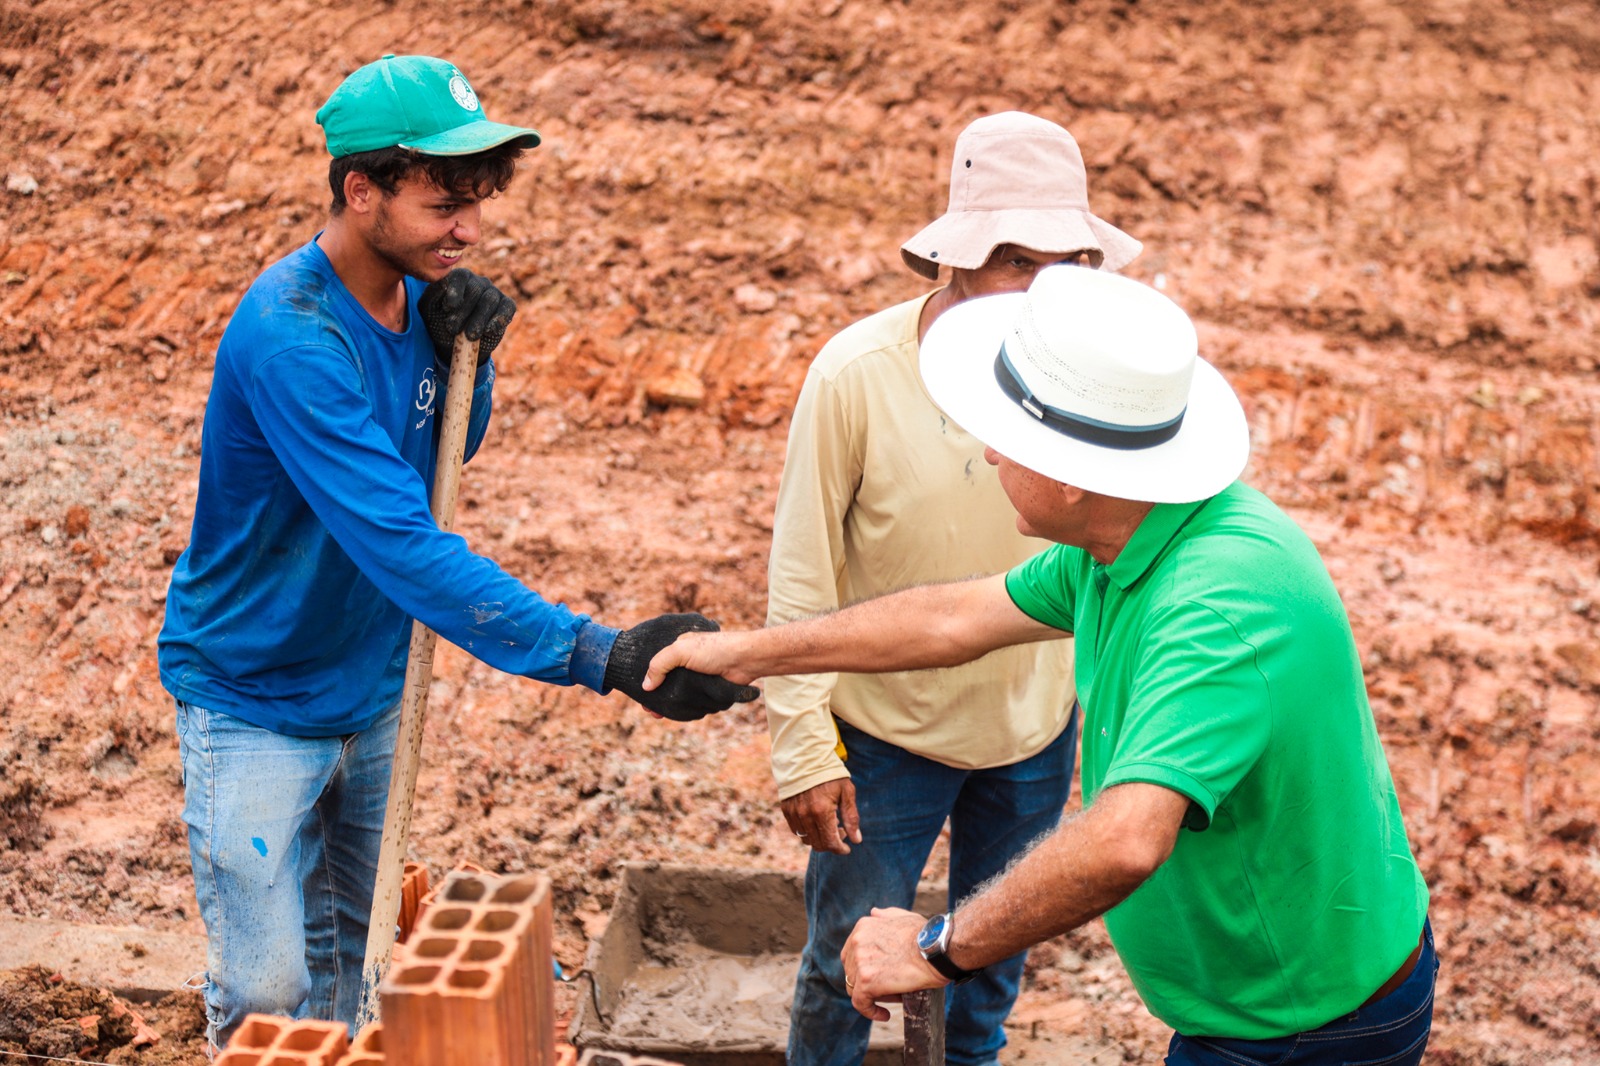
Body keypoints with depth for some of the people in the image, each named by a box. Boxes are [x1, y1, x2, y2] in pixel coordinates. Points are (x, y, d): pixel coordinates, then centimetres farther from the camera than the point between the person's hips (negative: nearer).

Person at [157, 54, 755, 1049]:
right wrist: (603, 655, -42)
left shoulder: (420, 293, -6)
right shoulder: (286, 333, -30)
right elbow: (406, 548, -37)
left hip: (371, 691, 7)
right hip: (256, 704, -7)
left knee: (355, 960, 18)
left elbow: (448, 450, 12)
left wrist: (464, 357, -12)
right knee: (269, 992, -1)